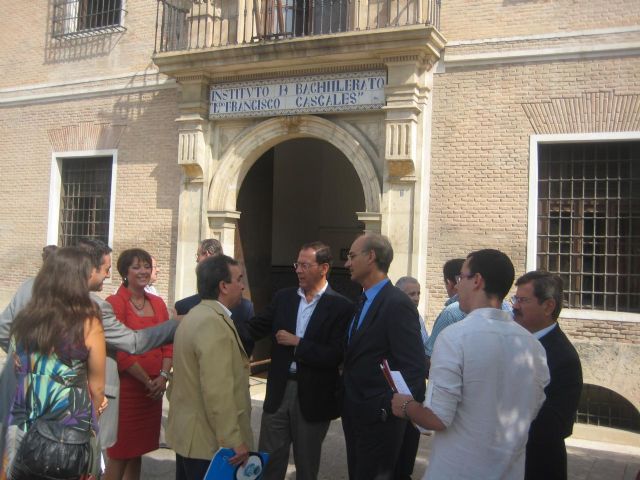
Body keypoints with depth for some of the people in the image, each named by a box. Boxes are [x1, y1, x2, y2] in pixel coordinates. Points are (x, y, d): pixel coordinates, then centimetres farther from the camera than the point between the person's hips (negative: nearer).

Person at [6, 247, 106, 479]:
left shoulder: (24, 319, -1)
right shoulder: (88, 323, -12)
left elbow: (19, 369, 10)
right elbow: (97, 387, -4)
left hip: (23, 433, 4)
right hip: (68, 438, -4)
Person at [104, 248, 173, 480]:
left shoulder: (158, 303, 10)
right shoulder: (114, 303, -10)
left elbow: (168, 344, 10)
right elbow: (119, 351, -15)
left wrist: (163, 376, -5)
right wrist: (147, 381, -12)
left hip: (153, 390, 6)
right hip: (124, 389, -6)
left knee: (137, 451, 15)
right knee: (118, 454, 2)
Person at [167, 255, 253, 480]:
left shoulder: (194, 315, 11)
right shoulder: (215, 323, -21)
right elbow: (218, 391, -26)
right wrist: (234, 440, -23)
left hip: (188, 434, 10)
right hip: (210, 441, -10)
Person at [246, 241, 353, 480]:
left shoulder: (341, 306, -10)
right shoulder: (283, 297, 5)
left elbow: (336, 355, -17)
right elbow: (256, 328, 6)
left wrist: (297, 342, -16)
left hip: (313, 397, -3)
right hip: (278, 391, 4)